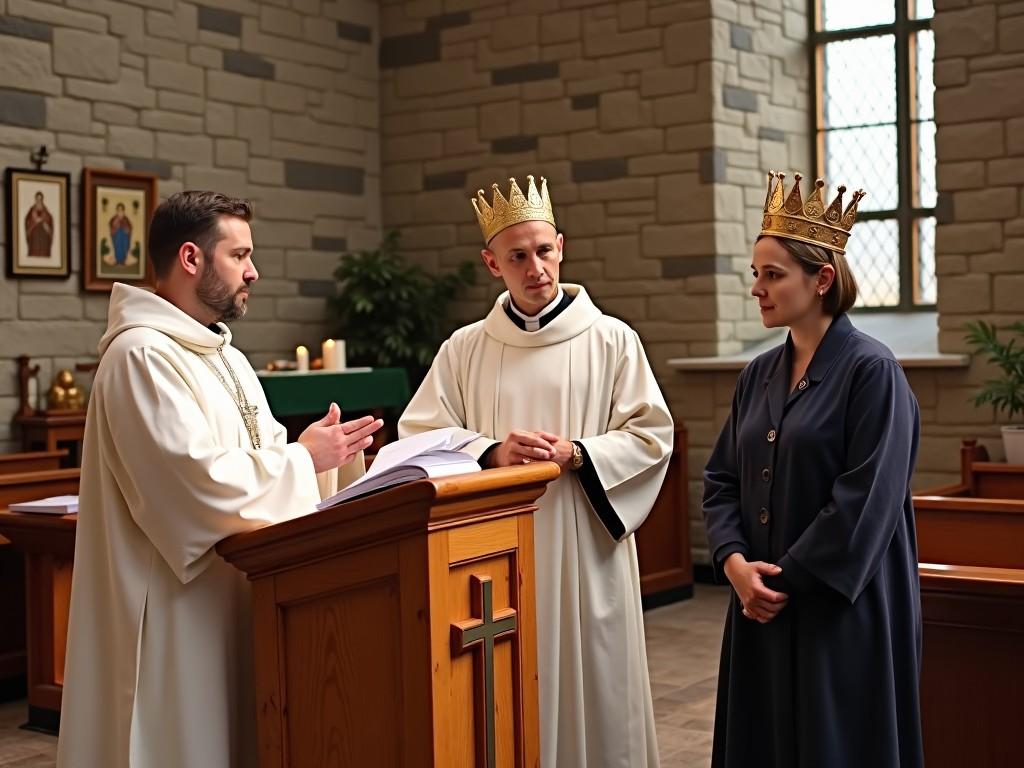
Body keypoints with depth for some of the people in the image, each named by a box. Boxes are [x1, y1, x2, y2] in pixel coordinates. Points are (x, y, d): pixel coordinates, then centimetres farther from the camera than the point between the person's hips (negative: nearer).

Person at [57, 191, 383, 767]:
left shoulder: (224, 355, 14)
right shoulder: (142, 355, -17)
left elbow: (258, 459, 16)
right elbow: (200, 481, -25)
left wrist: (325, 455, -3)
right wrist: (303, 458, -14)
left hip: (229, 593, 10)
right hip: (177, 608, -9)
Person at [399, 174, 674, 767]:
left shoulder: (612, 340, 1)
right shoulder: (464, 350, 6)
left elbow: (652, 435, -1)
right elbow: (418, 436, 1)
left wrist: (576, 454, -16)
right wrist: (490, 453, -15)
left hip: (585, 546, -1)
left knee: (593, 689, 5)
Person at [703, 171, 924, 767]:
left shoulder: (871, 370, -12)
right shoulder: (759, 375, 9)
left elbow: (866, 500, -18)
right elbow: (722, 480, 9)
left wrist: (789, 579, -15)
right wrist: (734, 561, -8)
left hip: (842, 607, -7)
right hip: (763, 602, 7)